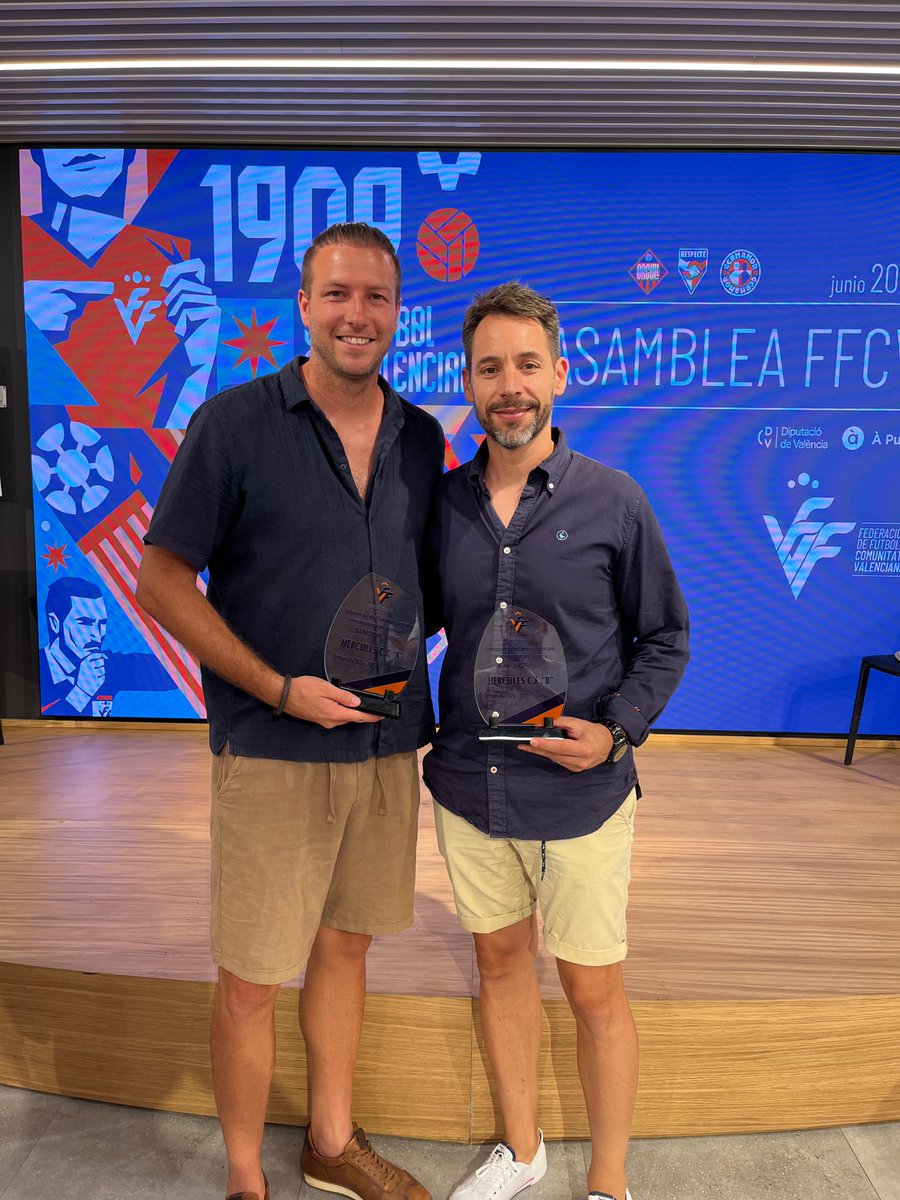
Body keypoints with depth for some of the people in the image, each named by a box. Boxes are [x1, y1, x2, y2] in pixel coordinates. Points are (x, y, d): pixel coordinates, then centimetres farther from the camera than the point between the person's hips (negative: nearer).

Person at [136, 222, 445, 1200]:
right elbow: (161, 579, -8)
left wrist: (408, 693, 1)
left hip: (388, 744, 5)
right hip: (273, 752, -4)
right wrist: (280, 689, -15)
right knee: (250, 982, 7)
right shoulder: (234, 424, -8)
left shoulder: (420, 439, 7)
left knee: (345, 945, 20)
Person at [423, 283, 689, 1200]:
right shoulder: (442, 502, 1)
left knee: (593, 991, 10)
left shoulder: (612, 502, -7)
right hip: (466, 787, 4)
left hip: (580, 797, -3)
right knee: (500, 961, 19)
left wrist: (617, 731, -14)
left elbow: (664, 639, -1)